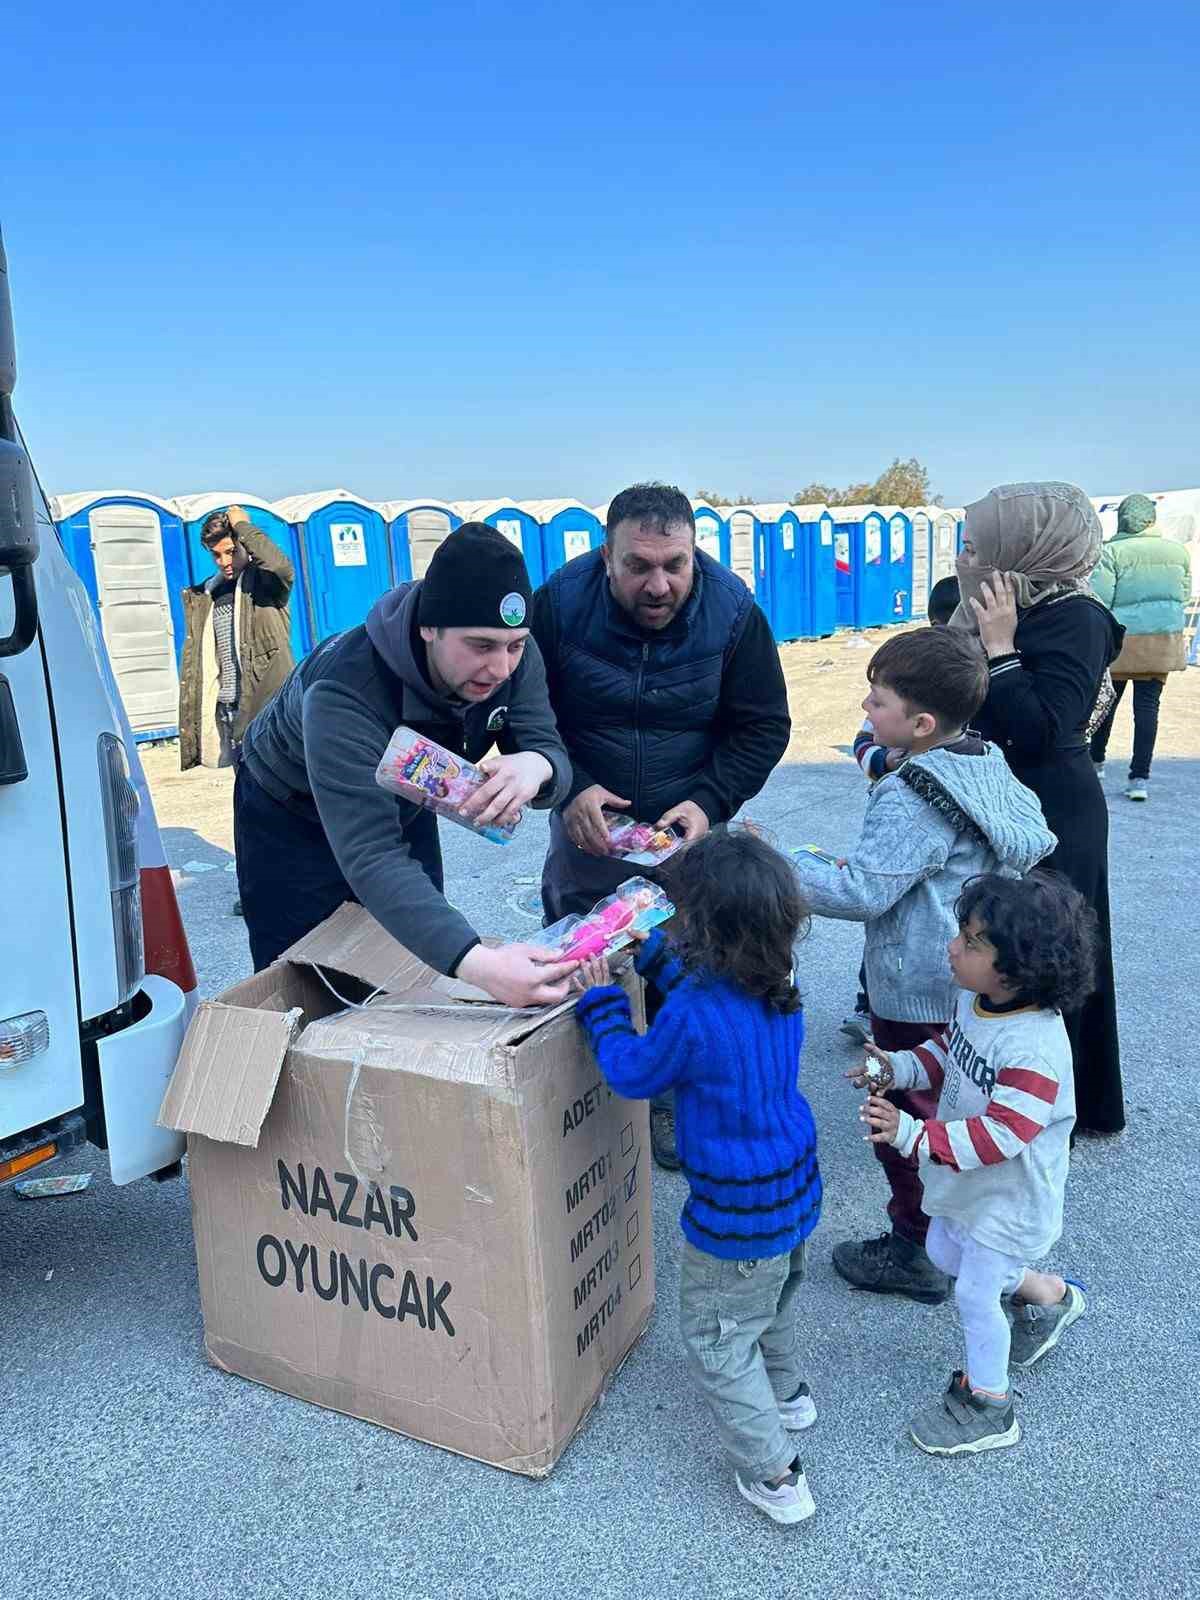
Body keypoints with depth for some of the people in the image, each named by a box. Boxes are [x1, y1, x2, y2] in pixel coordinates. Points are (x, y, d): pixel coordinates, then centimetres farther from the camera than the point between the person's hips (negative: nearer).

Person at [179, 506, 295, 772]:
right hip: (227, 711, 6)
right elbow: (193, 668, 16)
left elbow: (282, 567, -27)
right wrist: (189, 728, 12)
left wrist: (243, 526, -12)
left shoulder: (263, 582, 1)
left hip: (268, 707, -5)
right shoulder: (201, 597, 16)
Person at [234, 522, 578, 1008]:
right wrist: (473, 962, -65)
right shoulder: (344, 690, -43)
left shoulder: (512, 654, -25)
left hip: (401, 803, 5)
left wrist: (535, 766, -49)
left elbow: (550, 752, -22)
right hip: (291, 818, -5)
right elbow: (370, 856, -50)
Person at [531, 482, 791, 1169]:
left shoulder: (733, 609, -15)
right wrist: (568, 790, -23)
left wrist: (709, 802, -22)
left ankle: (672, 1099, 28)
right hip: (587, 819, 1)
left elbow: (765, 726, -8)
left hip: (689, 826, 0)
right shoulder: (560, 603, -17)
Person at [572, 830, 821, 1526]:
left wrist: (601, 1000, -2)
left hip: (737, 1219, -8)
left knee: (717, 1342, 15)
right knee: (775, 1300, 34)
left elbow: (633, 1074, -13)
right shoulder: (781, 988, -10)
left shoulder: (692, 1020, -33)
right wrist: (648, 948, 14)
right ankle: (789, 1394, 57)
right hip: (796, 1192, 8)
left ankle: (775, 1474, 26)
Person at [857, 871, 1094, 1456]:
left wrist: (913, 1134, -40)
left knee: (975, 1295, 8)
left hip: (1007, 1198, -9)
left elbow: (997, 1136, -36)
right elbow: (948, 1051, 7)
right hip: (964, 1179, 9)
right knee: (945, 1253, 27)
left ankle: (987, 1407, 33)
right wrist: (899, 1067, -10)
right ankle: (1049, 1296, 49)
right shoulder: (975, 999, -11)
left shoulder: (1034, 1050, -37)